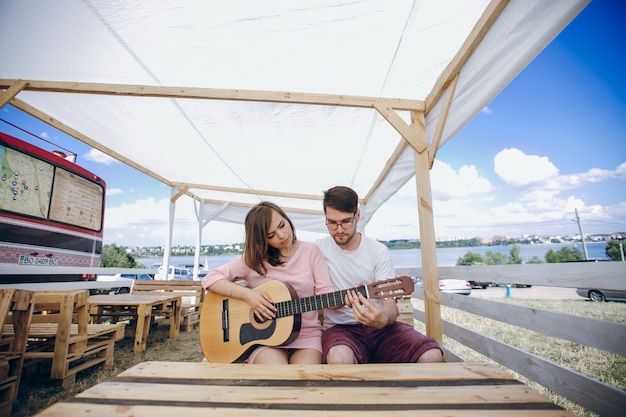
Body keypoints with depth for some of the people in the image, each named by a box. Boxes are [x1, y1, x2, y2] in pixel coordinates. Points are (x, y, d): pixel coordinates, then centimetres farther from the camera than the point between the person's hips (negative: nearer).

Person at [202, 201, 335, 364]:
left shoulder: (311, 250, 2)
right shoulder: (253, 259, 1)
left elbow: (325, 292, -3)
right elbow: (211, 279, -1)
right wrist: (247, 294, -15)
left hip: (307, 334, 1)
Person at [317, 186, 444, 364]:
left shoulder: (379, 251, -1)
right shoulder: (319, 249, -1)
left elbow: (390, 302, -5)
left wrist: (383, 319, -30)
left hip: (379, 326, 3)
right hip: (341, 328, -2)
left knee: (432, 356, -22)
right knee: (339, 359, -37)